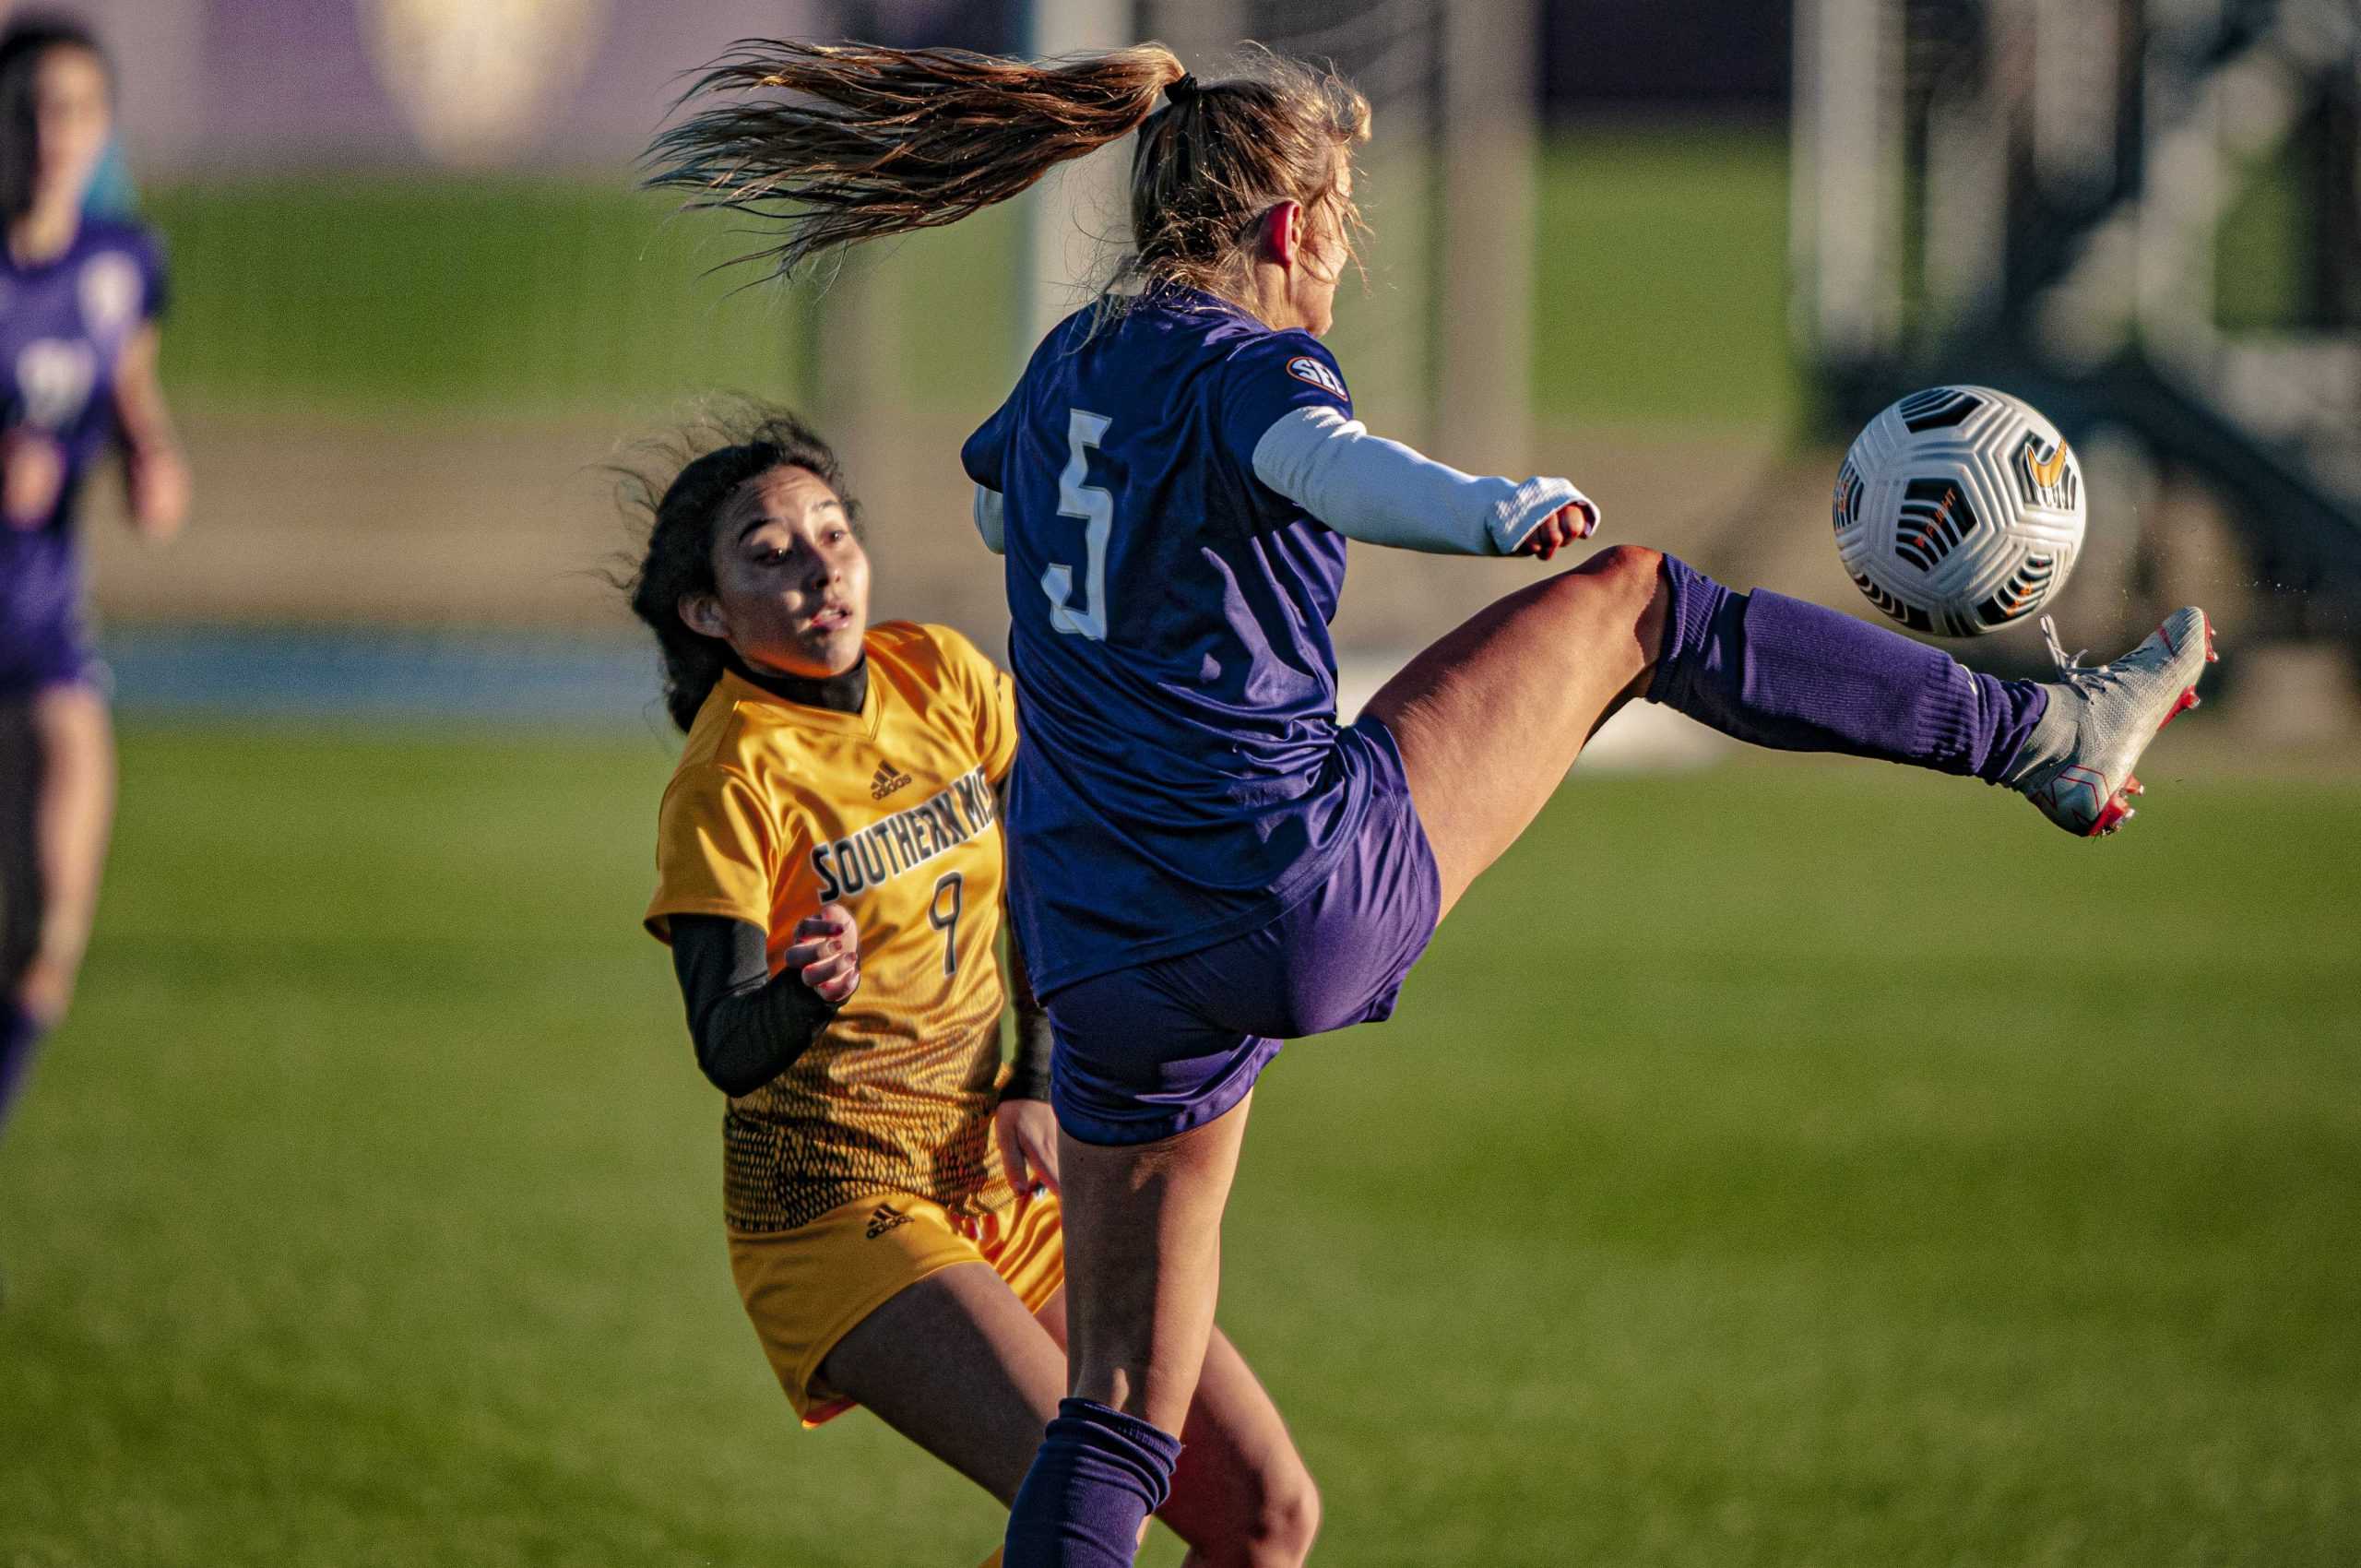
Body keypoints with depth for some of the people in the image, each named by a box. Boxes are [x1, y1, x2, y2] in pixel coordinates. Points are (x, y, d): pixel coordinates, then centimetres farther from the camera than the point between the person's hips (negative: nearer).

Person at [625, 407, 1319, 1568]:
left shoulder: (937, 676, 2)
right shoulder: (729, 783, -15)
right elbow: (727, 1049, -23)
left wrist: (1038, 1081, 5)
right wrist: (813, 990, -44)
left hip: (1000, 1188, 7)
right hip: (836, 1202, -7)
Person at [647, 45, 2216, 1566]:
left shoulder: (1069, 368, 15)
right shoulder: (1245, 364, -8)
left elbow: (997, 500, 41)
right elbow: (1318, 455, -34)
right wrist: (1491, 506, -53)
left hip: (1109, 972, 7)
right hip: (1307, 894, -7)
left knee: (1120, 1423, 11)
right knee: (1630, 600, 11)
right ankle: (2043, 736, 19)